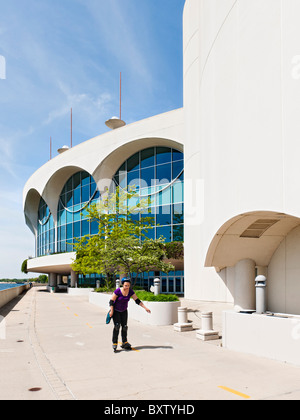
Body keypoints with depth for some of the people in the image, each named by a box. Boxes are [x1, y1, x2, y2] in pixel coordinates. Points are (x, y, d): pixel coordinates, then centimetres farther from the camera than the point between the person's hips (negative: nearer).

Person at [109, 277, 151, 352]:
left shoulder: (130, 291, -11)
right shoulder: (118, 291, -24)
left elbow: (137, 301, -9)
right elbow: (111, 301, -18)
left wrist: (145, 308, -15)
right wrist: (111, 311, -19)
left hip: (124, 311, 4)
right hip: (116, 311, -4)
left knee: (124, 326, 4)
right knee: (117, 325, -15)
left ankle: (124, 343, 16)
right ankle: (114, 343, -9)